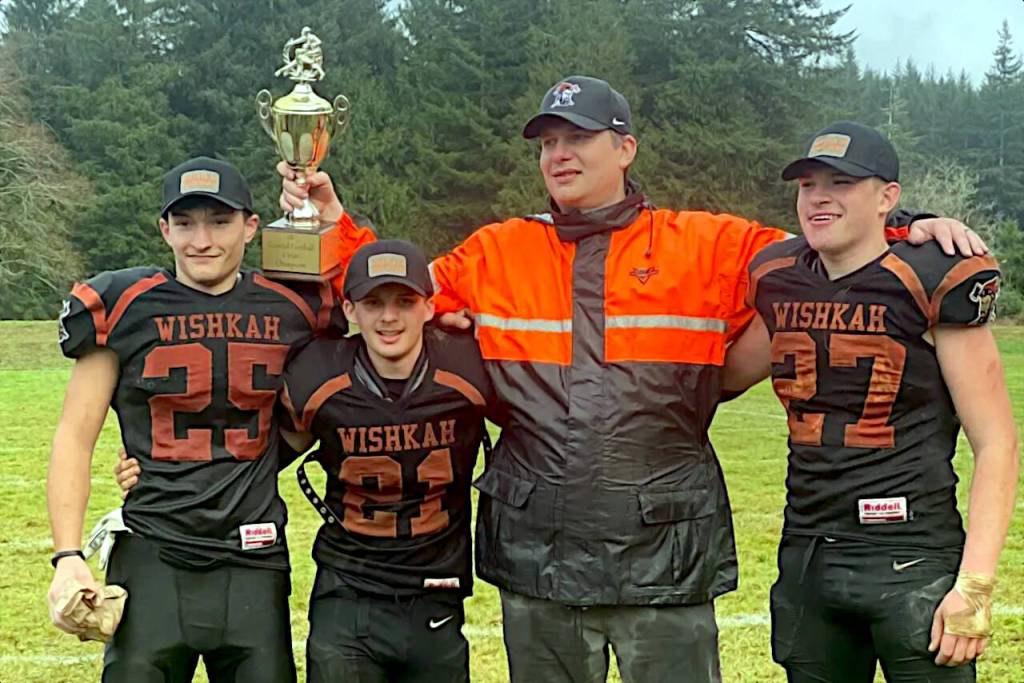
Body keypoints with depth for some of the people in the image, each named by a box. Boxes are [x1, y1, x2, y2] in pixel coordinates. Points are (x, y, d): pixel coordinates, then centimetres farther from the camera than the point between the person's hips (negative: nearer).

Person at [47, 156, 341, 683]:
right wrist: (67, 556, -9)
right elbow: (75, 439, 0)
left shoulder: (293, 308, 4)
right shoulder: (123, 307, -1)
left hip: (255, 561, 2)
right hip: (153, 560, -2)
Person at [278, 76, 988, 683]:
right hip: (536, 552, 2)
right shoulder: (495, 253, 8)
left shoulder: (710, 246, 2)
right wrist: (334, 223, 7)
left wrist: (915, 233, -6)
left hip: (663, 551, -2)